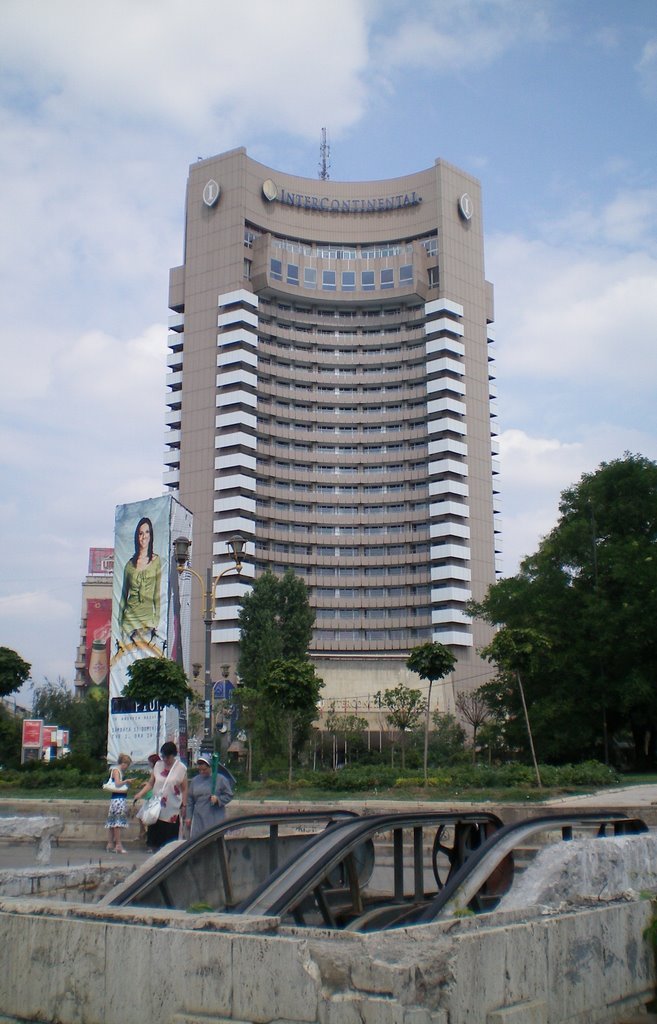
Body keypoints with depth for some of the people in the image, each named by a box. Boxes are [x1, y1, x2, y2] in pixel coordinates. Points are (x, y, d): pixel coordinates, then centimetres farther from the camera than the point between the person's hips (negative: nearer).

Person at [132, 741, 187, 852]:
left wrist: (184, 806, -5)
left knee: (169, 841, -2)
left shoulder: (181, 768, -2)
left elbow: (184, 789, 0)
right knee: (154, 839, 4)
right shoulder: (158, 765, 7)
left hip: (172, 810, -3)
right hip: (156, 809, 3)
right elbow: (150, 783, 10)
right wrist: (139, 794, -3)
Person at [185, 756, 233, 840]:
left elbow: (229, 795, 2)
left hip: (215, 820, -3)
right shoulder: (195, 780, 11)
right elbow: (190, 800, 15)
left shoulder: (221, 779, -1)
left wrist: (218, 799, -15)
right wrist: (189, 817, 11)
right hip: (198, 819, 3)